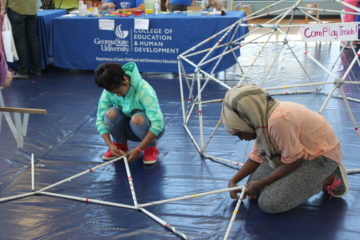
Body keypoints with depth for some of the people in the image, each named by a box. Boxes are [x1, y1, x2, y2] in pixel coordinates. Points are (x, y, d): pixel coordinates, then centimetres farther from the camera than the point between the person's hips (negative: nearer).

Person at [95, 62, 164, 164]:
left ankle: (151, 147, -7)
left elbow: (158, 123, -37)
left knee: (137, 118, -37)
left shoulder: (144, 89, -30)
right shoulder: (109, 90, -17)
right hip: (128, 129, 4)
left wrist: (138, 149, -36)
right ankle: (120, 145, 1)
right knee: (111, 113, -27)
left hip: (150, 131, -3)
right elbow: (100, 120, -13)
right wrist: (111, 145, -25)